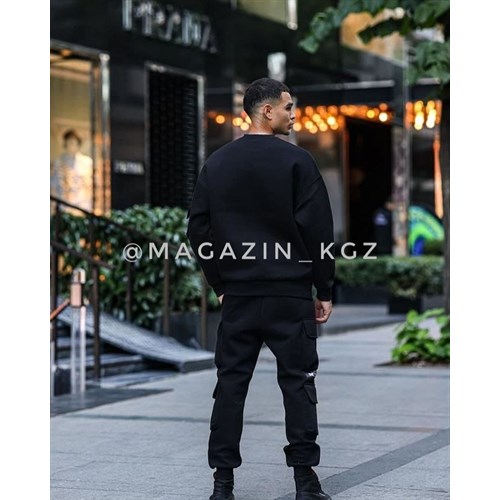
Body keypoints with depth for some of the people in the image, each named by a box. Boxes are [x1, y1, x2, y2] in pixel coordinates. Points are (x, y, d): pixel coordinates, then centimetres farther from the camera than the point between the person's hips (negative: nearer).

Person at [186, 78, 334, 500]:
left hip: (237, 294, 4)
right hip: (290, 293, -4)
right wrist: (324, 290, -2)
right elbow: (318, 228, -9)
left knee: (231, 384, 7)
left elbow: (198, 228, 8)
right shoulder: (296, 161, -7)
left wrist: (220, 283, 15)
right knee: (298, 382, 3)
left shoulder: (217, 163, 8)